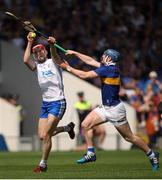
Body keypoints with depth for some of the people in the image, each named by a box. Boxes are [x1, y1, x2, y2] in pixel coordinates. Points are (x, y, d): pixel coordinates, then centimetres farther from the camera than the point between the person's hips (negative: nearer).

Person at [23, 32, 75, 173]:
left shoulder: (53, 62, -1)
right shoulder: (37, 66, 12)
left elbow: (54, 55, -26)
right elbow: (26, 60, -9)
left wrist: (52, 44, -47)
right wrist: (30, 43, -9)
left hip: (58, 102, -7)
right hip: (45, 103, 7)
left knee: (46, 134, -13)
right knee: (42, 136, 5)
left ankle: (43, 164, -1)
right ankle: (67, 128, 30)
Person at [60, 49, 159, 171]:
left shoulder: (109, 69, -21)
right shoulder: (108, 67, 5)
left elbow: (84, 75, -19)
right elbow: (90, 61, 17)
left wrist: (68, 68, -9)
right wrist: (74, 53, 16)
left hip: (115, 109, -9)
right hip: (106, 108, 9)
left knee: (129, 137, 0)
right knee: (85, 125, 0)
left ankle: (152, 155, 14)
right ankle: (91, 154, 6)